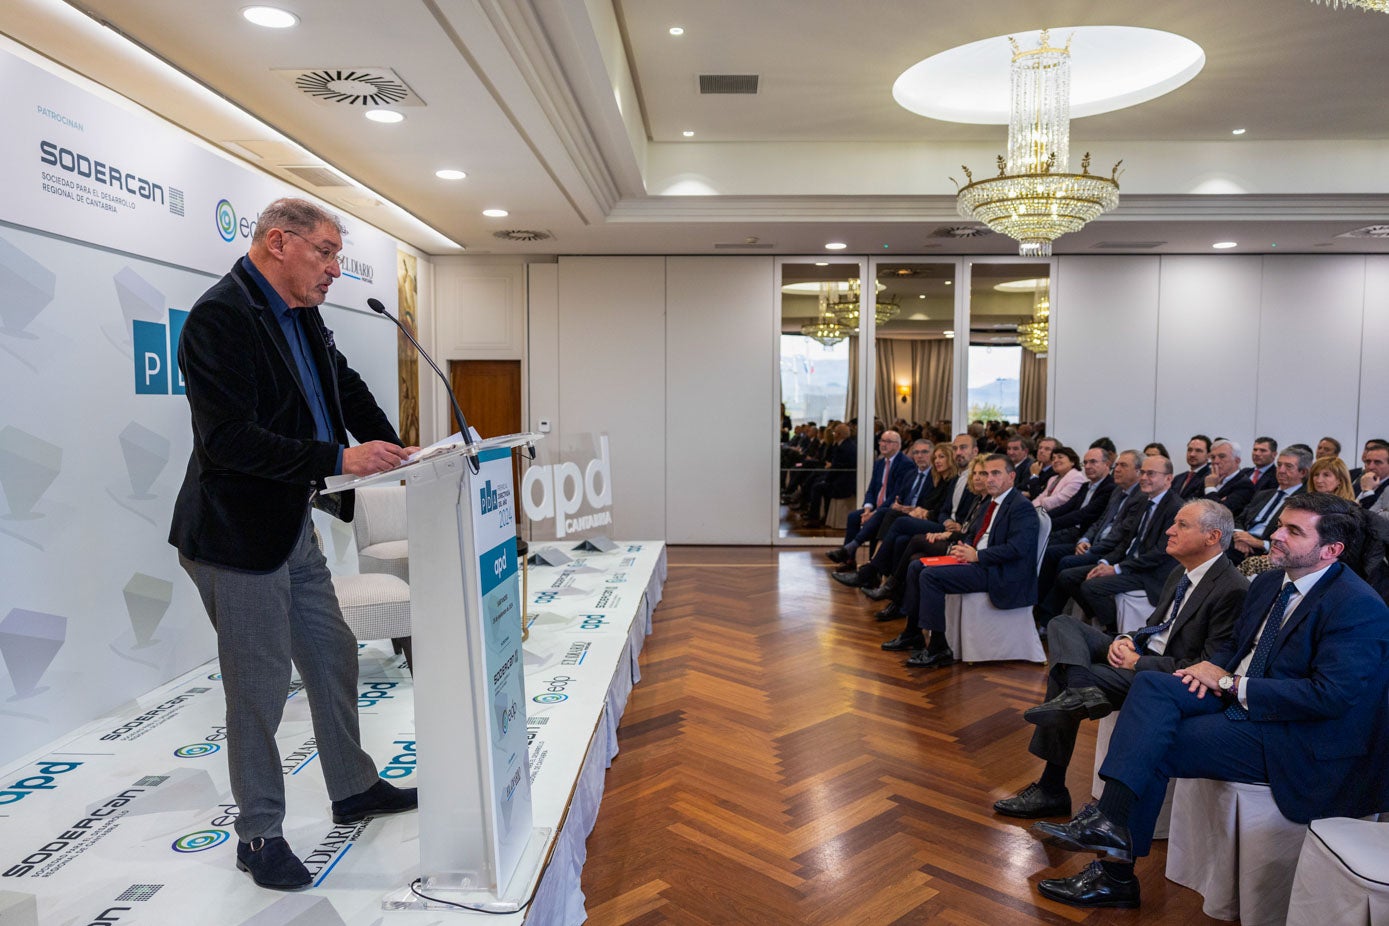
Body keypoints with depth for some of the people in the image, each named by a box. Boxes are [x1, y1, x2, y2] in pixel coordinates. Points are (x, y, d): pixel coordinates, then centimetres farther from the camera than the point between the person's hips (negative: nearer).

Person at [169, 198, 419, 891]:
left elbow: (347, 387, 18)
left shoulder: (302, 316, 8)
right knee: (259, 690, 4)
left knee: (335, 659, 18)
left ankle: (353, 789, 36)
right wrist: (339, 459, -29)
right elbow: (229, 441, -27)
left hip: (293, 529, 9)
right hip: (238, 539, -9)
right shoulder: (220, 319, -20)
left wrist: (394, 450, 3)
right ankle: (259, 835, 23)